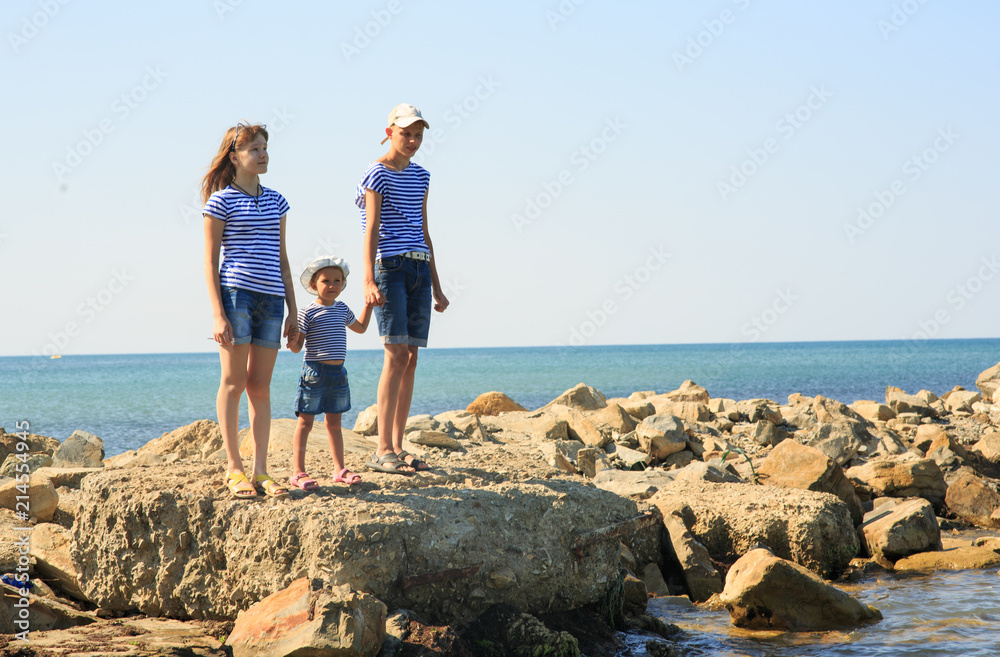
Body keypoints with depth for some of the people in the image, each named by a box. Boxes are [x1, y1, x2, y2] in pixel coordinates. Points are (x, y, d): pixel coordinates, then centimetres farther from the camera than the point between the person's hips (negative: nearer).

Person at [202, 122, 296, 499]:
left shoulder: (275, 202, 16)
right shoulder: (220, 202, -1)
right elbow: (210, 260, -3)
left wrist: (292, 311, 14)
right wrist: (218, 313, -12)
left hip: (271, 298, 5)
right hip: (235, 293, -5)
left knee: (260, 386, 5)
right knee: (234, 381, -2)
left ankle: (260, 470, 6)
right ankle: (234, 468, 4)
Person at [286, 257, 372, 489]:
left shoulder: (342, 309, 12)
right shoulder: (308, 312, -8)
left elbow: (360, 327, 31)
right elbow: (298, 345, -8)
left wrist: (369, 304, 27)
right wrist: (292, 344, -30)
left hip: (338, 373, 6)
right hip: (314, 372, -6)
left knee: (334, 422, 13)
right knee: (305, 422, -3)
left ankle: (340, 469, 17)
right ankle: (298, 472, -1)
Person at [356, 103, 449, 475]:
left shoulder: (420, 176, 18)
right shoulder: (377, 174, -3)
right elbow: (372, 230, -12)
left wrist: (436, 286, 19)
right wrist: (369, 281, -23)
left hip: (419, 269, 7)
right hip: (390, 266, -7)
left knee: (410, 358, 2)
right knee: (396, 355, -14)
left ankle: (397, 447, 5)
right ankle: (382, 451, -15)